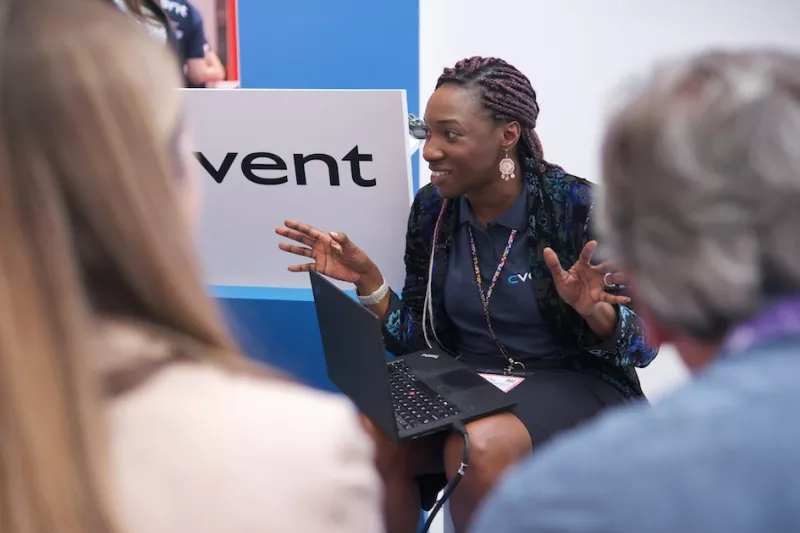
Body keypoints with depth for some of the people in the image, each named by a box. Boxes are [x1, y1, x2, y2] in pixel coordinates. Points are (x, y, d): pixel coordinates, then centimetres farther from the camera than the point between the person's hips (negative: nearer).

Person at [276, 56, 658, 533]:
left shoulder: (577, 206, -15)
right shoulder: (432, 208, 0)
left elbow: (642, 345, -11)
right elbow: (420, 340, 5)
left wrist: (594, 312, -32)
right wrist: (368, 280, -9)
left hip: (572, 383, -4)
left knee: (478, 448, -34)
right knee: (371, 437, -24)